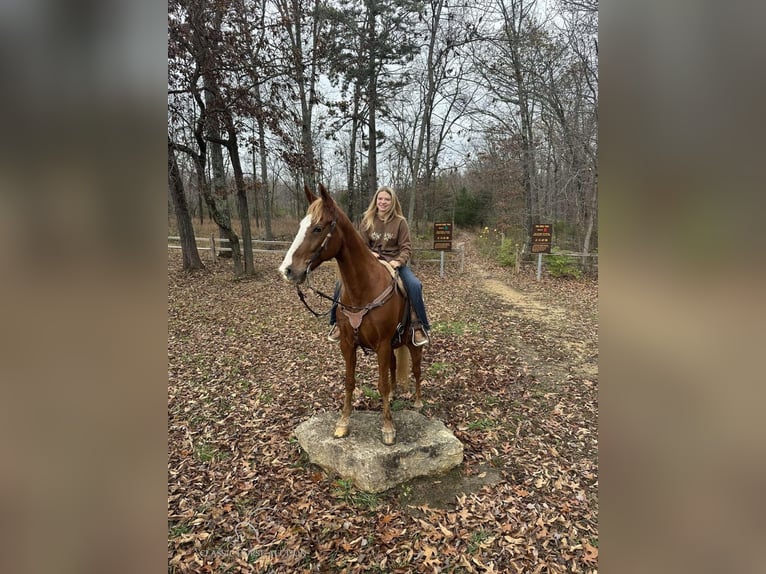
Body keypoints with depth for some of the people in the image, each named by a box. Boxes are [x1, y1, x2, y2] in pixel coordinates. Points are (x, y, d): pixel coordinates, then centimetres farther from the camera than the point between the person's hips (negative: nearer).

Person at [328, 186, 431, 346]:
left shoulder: (400, 221, -2)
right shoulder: (367, 220, 5)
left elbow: (406, 247, -3)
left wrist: (399, 261, -22)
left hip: (394, 262, -2)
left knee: (414, 285, -29)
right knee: (342, 284, -16)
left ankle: (418, 325, -12)